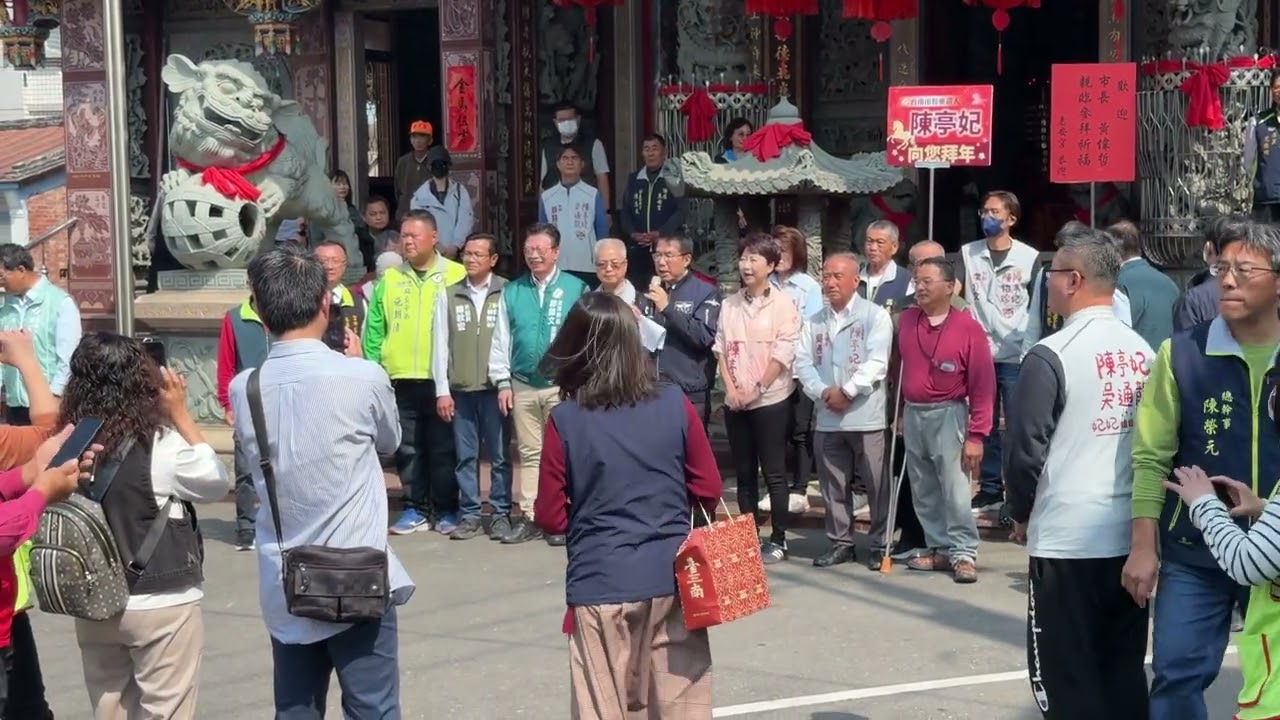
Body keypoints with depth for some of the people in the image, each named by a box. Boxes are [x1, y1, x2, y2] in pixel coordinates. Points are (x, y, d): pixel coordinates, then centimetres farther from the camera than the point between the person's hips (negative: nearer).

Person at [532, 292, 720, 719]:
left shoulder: (564, 421, -9)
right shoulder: (676, 405, -4)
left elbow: (551, 518, -4)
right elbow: (709, 491, 2)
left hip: (600, 584, -2)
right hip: (671, 577, 2)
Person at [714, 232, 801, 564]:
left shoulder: (782, 304, -5)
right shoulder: (729, 305, 9)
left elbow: (783, 353, -10)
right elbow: (721, 349, 8)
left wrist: (757, 389, -12)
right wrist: (731, 388, -4)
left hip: (769, 399, -5)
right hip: (736, 401, 5)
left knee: (774, 472, -1)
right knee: (744, 473, 9)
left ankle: (778, 539, 5)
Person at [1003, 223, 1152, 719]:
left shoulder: (1051, 356, -13)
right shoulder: (1144, 352, 4)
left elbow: (1024, 449, -12)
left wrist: (1021, 513, 5)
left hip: (1067, 541, -6)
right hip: (1133, 537, 6)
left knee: (1068, 679, 4)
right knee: (1126, 675, 14)